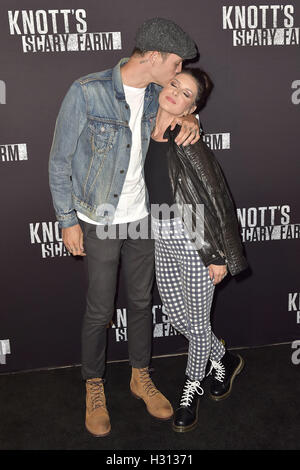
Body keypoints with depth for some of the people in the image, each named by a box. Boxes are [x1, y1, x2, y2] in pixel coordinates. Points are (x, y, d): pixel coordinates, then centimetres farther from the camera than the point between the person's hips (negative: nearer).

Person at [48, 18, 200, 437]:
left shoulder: (156, 94, 0)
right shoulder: (87, 92, -17)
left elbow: (181, 107, 22)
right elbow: (60, 161, -11)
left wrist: (189, 120, -3)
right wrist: (68, 220, -10)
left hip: (143, 218, 5)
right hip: (100, 223, -5)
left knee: (141, 301, 16)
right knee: (100, 310, 7)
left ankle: (141, 377, 36)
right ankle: (94, 388, 30)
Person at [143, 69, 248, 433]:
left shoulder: (188, 143, -18)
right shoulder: (147, 135, 2)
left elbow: (216, 199, -16)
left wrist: (218, 256, -13)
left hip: (195, 242, -7)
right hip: (163, 241, 7)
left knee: (198, 322, 9)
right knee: (176, 315, 19)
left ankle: (192, 389, 34)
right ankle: (223, 360, 44)